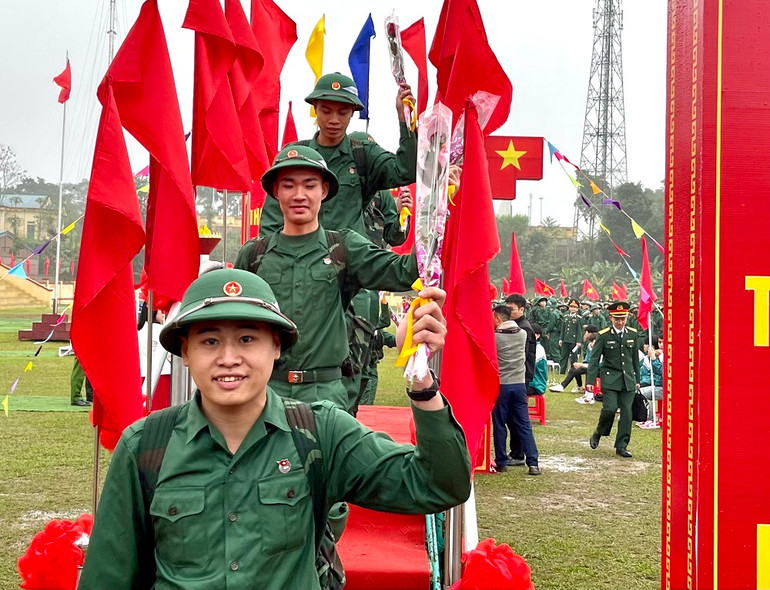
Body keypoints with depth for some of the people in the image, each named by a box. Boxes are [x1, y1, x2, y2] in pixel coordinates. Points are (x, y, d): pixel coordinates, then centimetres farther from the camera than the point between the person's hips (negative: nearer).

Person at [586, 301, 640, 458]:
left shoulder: (632, 334, 8)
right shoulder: (603, 335, -4)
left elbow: (635, 358, 16)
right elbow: (594, 359, -5)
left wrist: (637, 379, 18)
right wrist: (590, 380, -12)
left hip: (628, 380, 4)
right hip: (610, 379, -4)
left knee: (627, 412, 1)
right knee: (610, 409, -15)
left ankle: (621, 446, 11)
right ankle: (598, 433, 13)